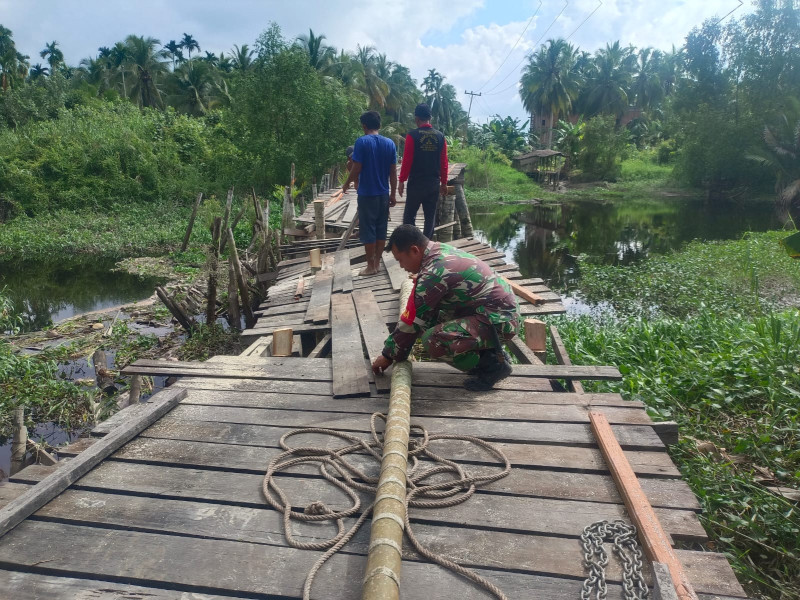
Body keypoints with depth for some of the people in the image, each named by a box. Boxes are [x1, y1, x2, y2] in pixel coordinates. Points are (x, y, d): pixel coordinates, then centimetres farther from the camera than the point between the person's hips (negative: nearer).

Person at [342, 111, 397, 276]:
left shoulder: (362, 142, -11)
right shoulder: (390, 143, 3)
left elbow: (356, 169, -13)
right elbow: (393, 172, 4)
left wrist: (347, 184, 4)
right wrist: (393, 193, 11)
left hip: (367, 194, -5)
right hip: (383, 194, 5)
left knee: (368, 230, 2)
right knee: (381, 228, 12)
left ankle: (371, 266, 6)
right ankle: (377, 262, 19)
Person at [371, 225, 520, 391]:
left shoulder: (432, 273, -22)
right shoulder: (441, 250, 7)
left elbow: (412, 321, -14)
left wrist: (389, 355, 0)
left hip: (499, 320, -10)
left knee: (433, 341, -24)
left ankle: (493, 364, -4)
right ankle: (490, 350, 15)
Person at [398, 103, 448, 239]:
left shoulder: (412, 135, -8)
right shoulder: (440, 136, 4)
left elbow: (407, 160, -10)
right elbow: (444, 162, 6)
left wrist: (402, 181, -3)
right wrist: (444, 182, 13)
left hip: (416, 183, -4)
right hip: (434, 183, 4)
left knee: (409, 215, 5)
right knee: (430, 216, 9)